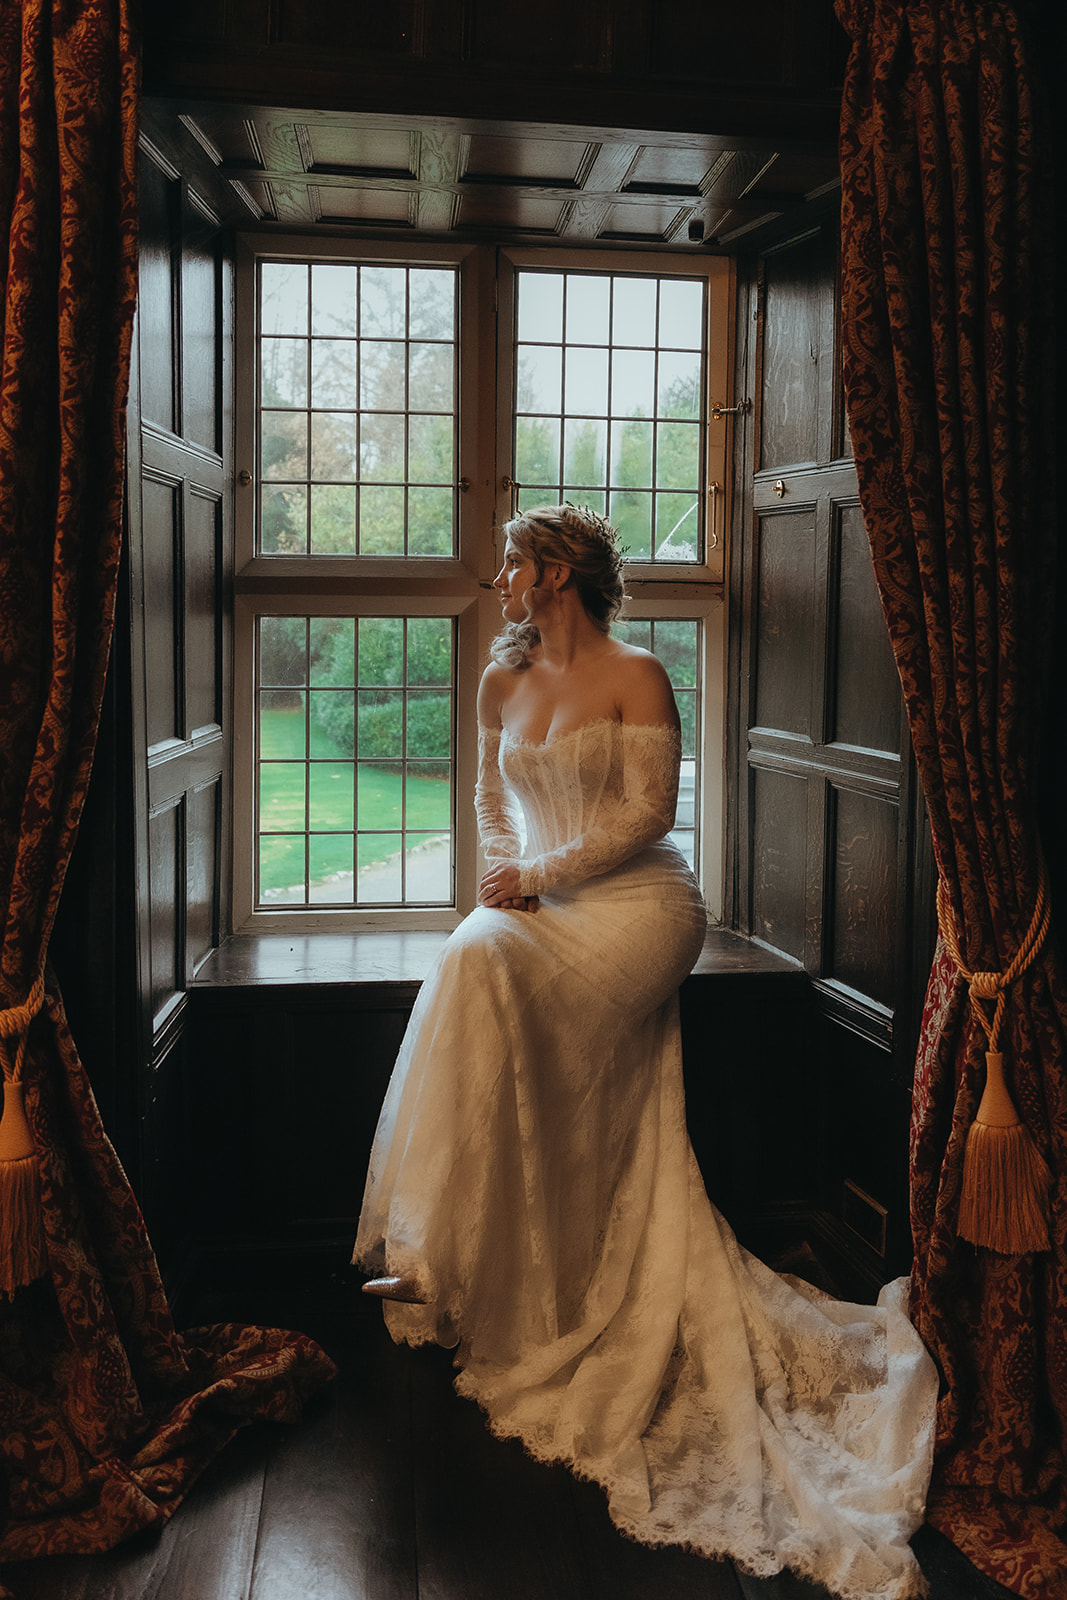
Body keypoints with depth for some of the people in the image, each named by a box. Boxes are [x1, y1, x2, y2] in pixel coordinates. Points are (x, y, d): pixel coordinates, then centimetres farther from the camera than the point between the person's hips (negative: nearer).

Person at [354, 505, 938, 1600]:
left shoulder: (637, 678, -3)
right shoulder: (502, 682, 15)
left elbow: (648, 813, -9)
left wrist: (546, 872, -14)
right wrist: (504, 869, 0)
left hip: (636, 901, -6)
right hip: (539, 902, 6)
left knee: (485, 968, -29)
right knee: (474, 965, -25)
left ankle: (455, 1264, -23)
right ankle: (446, 1255, -16)